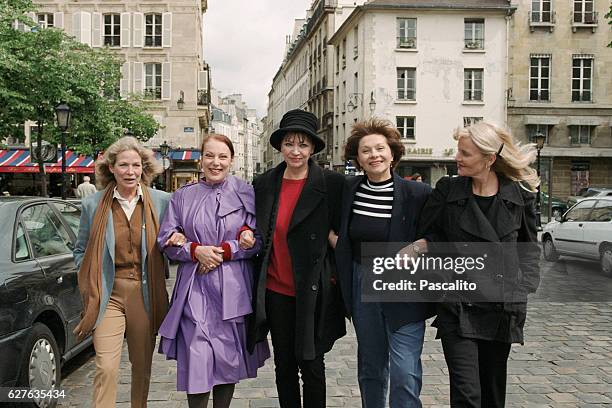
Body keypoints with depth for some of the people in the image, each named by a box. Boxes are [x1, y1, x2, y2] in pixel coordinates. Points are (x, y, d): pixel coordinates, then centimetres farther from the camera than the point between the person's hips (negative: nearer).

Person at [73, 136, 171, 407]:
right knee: (106, 368, -8)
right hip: (108, 295, -1)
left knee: (142, 366, 14)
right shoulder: (93, 205, 1)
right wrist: (89, 289, 1)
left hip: (145, 294, 1)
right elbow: (81, 250, 10)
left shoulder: (161, 201, 0)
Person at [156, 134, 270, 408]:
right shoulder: (183, 196, 8)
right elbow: (166, 241, 6)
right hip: (195, 288, 0)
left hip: (233, 289, 0)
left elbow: (257, 239, -1)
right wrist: (196, 250, -11)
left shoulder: (245, 193, 3)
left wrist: (224, 251, -12)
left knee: (230, 357, 8)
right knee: (197, 359, -4)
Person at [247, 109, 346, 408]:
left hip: (313, 291, -3)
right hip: (276, 290, 4)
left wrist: (334, 274, -6)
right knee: (284, 364, 15)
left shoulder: (332, 184, -7)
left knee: (311, 365, 7)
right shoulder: (263, 184, 4)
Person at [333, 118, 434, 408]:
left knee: (405, 374, -7)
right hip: (361, 286, 4)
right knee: (370, 369, 18)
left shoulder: (418, 193, -12)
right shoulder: (349, 189, 2)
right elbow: (338, 232, 19)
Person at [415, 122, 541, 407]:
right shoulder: (447, 191, -2)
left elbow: (528, 246, 11)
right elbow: (429, 237, 5)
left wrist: (524, 285, 2)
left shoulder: (520, 194, 0)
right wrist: (422, 245, -16)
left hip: (501, 306, 2)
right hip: (458, 306, -1)